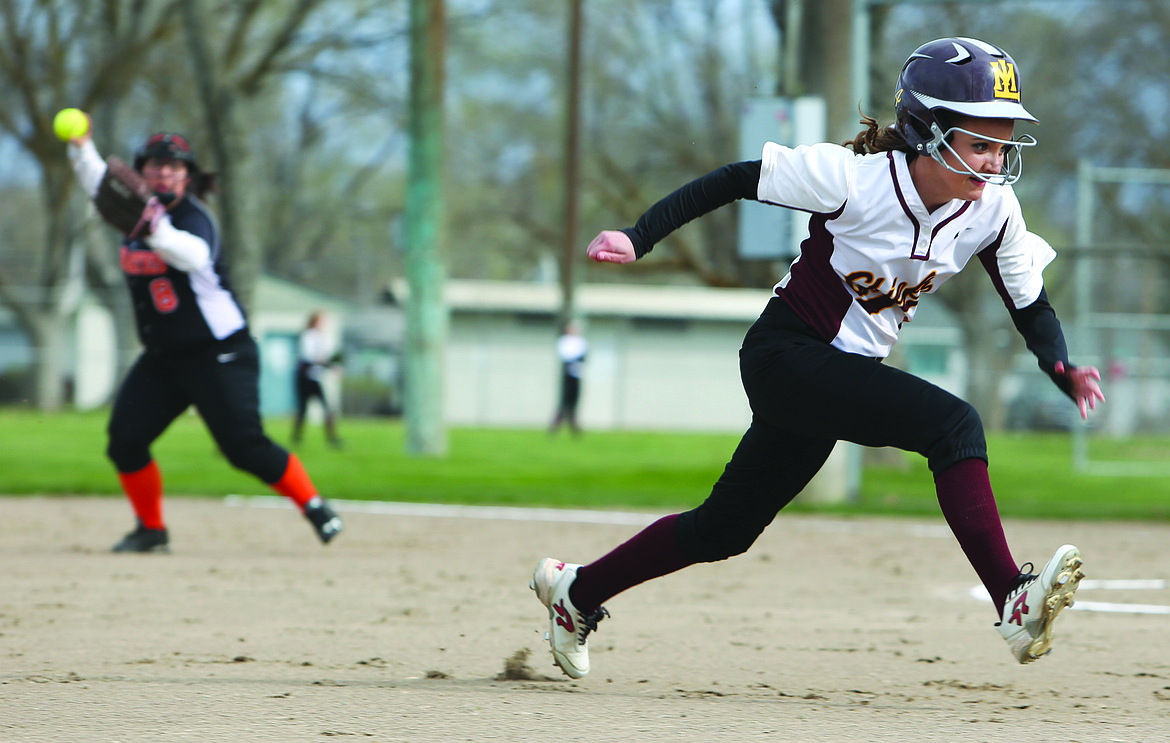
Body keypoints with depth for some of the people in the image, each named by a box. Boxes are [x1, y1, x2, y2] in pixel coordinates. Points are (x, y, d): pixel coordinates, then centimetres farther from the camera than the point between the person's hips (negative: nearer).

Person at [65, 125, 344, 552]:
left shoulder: (193, 217, -18)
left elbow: (193, 255, -39)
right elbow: (99, 184, 18)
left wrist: (155, 231, -58)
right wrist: (82, 148, -2)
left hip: (218, 356, -7)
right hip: (161, 359, 7)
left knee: (244, 446, -16)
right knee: (124, 440, -5)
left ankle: (312, 505, 2)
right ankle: (151, 530, 11)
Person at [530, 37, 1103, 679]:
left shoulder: (994, 210, -8)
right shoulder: (852, 177, -23)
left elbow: (1031, 307, 2)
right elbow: (734, 180, -14)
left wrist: (1062, 372, -18)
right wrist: (638, 239, -19)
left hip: (846, 372, 7)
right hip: (785, 357, -7)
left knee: (725, 529, 15)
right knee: (952, 425, -26)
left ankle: (577, 591, 32)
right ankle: (1012, 603, -31)